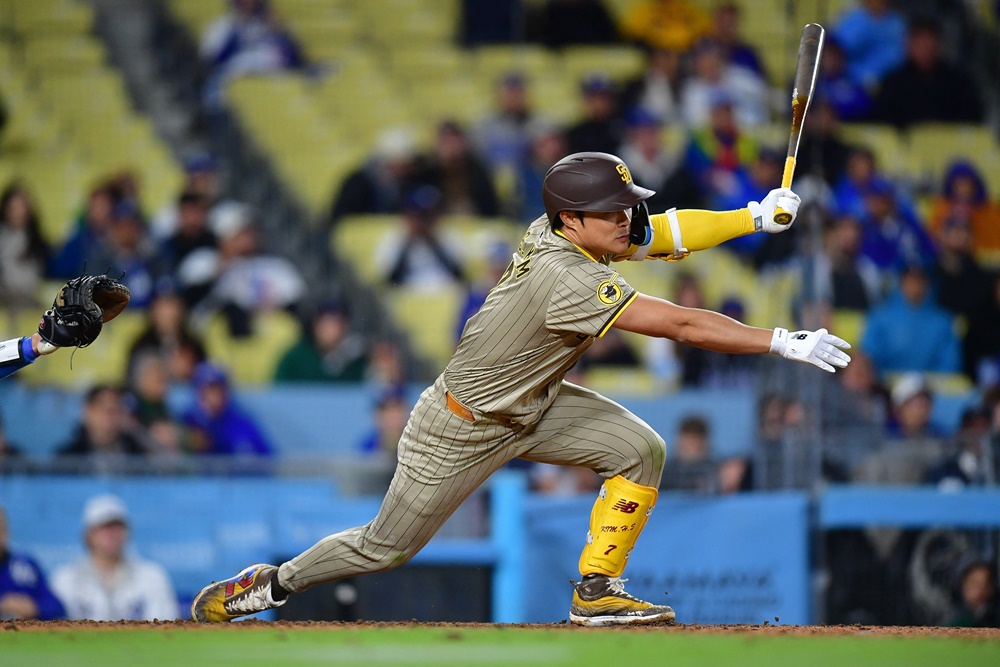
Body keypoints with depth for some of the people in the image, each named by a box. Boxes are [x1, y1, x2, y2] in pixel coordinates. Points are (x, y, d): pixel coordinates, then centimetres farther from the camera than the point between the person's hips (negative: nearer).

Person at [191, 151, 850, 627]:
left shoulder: (561, 231, -13)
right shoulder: (568, 280, -37)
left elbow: (665, 234, -5)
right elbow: (682, 325, -39)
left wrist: (754, 216, -17)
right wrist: (783, 341, -37)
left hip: (534, 406, 8)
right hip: (464, 432, -8)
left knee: (642, 451, -6)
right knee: (386, 548, 6)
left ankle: (597, 590, 5)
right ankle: (277, 581, 30)